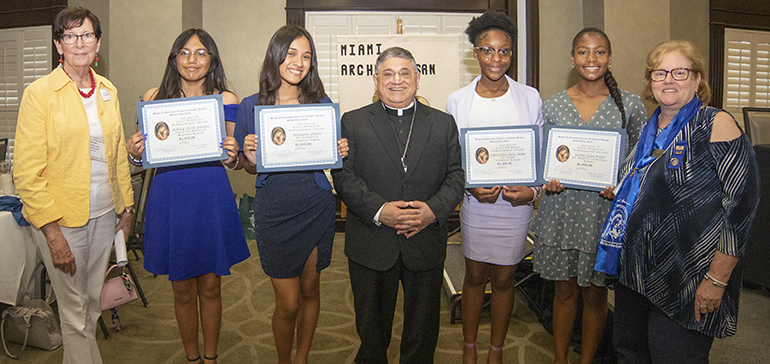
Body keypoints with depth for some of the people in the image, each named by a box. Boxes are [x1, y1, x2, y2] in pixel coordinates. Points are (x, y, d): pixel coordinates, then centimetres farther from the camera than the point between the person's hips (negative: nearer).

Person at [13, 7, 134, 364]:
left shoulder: (108, 91, 8)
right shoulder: (39, 93, -8)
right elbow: (27, 173, -11)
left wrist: (127, 206, 13)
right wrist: (52, 233, -15)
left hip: (104, 215, 5)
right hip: (62, 220, -5)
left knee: (92, 306, 15)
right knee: (75, 314, 6)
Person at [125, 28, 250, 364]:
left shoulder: (226, 100, 1)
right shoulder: (155, 97, 2)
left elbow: (232, 162, 4)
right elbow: (142, 154, 8)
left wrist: (232, 157, -18)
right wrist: (135, 153, -14)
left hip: (212, 200, 0)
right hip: (170, 200, 0)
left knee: (210, 287, 11)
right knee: (183, 290, 11)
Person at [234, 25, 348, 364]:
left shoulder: (322, 104, 1)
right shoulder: (251, 106, -1)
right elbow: (250, 168, 5)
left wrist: (341, 152, -13)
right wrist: (250, 157, -16)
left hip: (317, 209, 2)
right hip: (274, 212, -1)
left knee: (310, 289, 16)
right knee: (288, 304, 4)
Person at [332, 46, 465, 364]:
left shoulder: (443, 123, 7)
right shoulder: (353, 122, 2)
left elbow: (456, 174, 1)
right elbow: (343, 176, -6)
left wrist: (434, 210, -17)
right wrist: (379, 210, -20)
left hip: (426, 245, 1)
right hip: (370, 245, -1)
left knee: (422, 330, 16)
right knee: (371, 328, 17)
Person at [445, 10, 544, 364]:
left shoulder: (529, 97, 0)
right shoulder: (457, 100, 0)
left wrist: (532, 190, -10)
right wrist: (471, 187, -13)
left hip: (516, 203, 0)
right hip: (474, 202, 0)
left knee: (503, 279, 11)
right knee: (474, 276, 12)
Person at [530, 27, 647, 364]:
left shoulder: (630, 105, -1)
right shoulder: (553, 105, 3)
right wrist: (547, 181, -11)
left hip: (607, 210, -1)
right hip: (562, 209, 1)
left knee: (595, 294, 11)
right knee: (564, 289, 12)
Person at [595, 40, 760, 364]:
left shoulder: (716, 124, -9)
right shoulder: (649, 131, 12)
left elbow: (741, 202, -16)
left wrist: (717, 280, -19)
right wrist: (615, 191, 7)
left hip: (685, 282, -7)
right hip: (635, 272, 7)